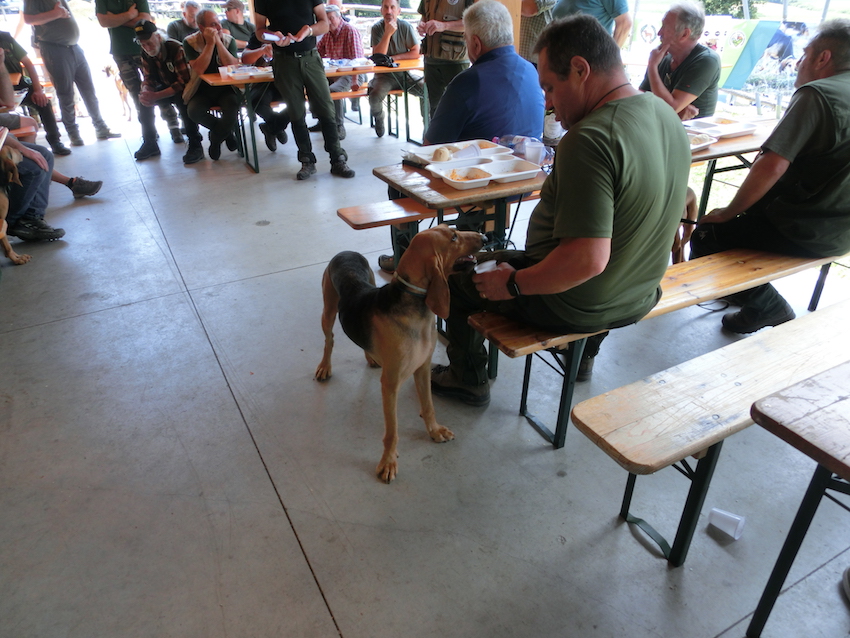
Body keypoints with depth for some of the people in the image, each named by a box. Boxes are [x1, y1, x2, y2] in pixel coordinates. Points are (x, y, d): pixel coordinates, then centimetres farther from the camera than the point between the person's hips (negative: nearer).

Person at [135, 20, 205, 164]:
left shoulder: (176, 49, -25)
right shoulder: (146, 54, -2)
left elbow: (185, 82, -30)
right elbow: (148, 80, 1)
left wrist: (156, 96, -34)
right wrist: (145, 93, -26)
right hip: (168, 87, 7)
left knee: (181, 98, -37)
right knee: (143, 100, -10)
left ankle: (195, 145, -29)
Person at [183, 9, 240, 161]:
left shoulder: (228, 40, -1)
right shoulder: (190, 42, -6)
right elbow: (198, 70, -21)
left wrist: (218, 41, -21)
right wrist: (210, 43, -22)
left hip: (226, 89, 1)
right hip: (202, 90, -1)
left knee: (234, 107, -31)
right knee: (194, 111, -30)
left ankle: (215, 139, -1)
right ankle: (226, 131, 1)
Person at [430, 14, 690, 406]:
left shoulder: (588, 140, -31)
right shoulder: (667, 115, -1)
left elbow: (587, 260, -36)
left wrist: (512, 283, -22)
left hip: (573, 307, -8)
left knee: (453, 272, 11)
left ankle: (469, 380, 28)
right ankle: (584, 355, 51)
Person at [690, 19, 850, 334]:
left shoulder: (816, 94, -17)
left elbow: (772, 167, -26)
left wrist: (729, 212, -13)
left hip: (808, 231, -10)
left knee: (705, 236, -4)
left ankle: (767, 308, 6)